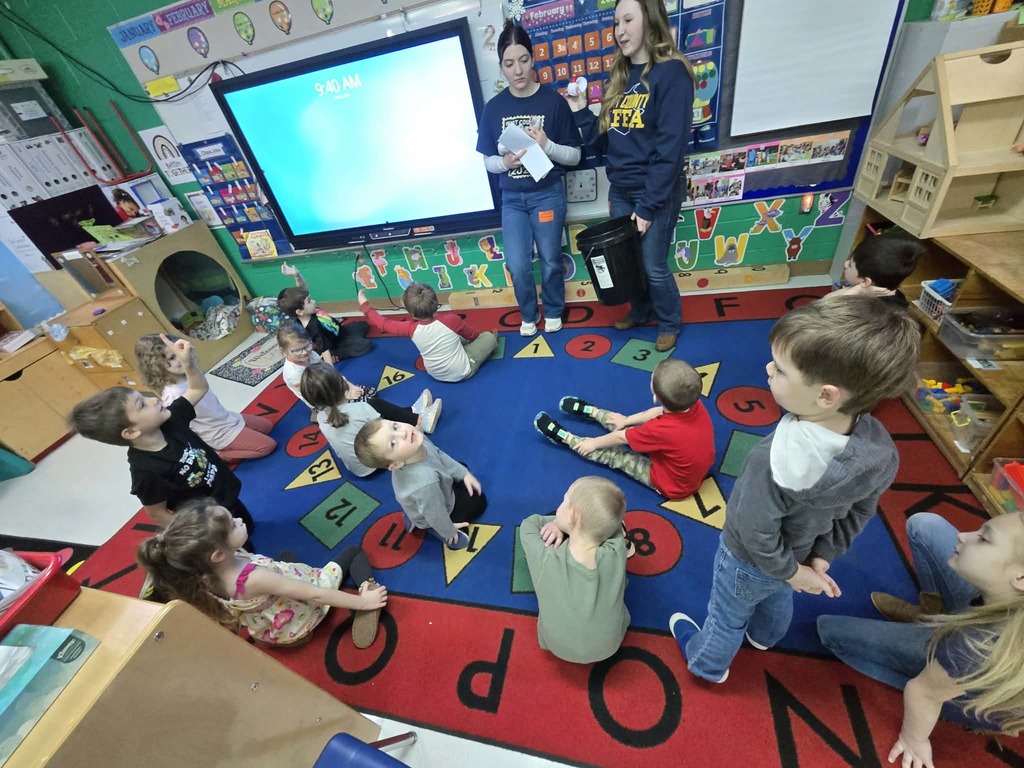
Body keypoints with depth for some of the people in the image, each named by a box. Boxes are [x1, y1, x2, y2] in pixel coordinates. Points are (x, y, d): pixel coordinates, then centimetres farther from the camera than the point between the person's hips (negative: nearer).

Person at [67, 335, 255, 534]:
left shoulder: (169, 420, -17)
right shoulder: (146, 472, -32)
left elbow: (199, 388, -7)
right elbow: (158, 514, -19)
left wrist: (188, 361, -25)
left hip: (228, 497, 7)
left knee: (247, 529, 31)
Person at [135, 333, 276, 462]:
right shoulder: (172, 395, -29)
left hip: (230, 419, 8)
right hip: (222, 435, -8)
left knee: (267, 426, 20)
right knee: (268, 445, -7)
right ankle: (219, 456, 2)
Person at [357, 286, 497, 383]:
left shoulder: (411, 328, -21)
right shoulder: (451, 319, -27)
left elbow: (383, 323, -3)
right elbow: (473, 335, -7)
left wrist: (364, 304, 12)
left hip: (436, 375, 4)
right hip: (463, 371, -4)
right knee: (488, 336, 11)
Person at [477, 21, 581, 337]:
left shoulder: (553, 101, -4)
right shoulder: (493, 108, 1)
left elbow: (574, 156, -4)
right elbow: (488, 161, 5)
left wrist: (547, 146, -21)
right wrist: (505, 162, -17)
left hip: (548, 194, -1)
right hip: (512, 198, 2)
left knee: (550, 261, 5)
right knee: (517, 265, -3)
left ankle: (553, 311, 30)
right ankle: (528, 314, 24)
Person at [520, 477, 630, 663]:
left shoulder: (546, 558, -31)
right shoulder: (617, 553, -29)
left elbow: (529, 523, -12)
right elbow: (607, 519, -10)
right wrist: (561, 524, -18)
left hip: (558, 647, -1)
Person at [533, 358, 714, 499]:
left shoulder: (663, 430, -40)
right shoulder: (695, 404, -21)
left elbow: (621, 438, -21)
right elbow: (660, 411, -1)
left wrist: (594, 442, -3)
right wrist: (627, 420, 11)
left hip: (673, 485, -6)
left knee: (612, 455, 1)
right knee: (625, 425, 11)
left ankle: (564, 437, 17)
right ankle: (590, 410, 31)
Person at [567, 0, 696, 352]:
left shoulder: (671, 72, -10)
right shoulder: (618, 77, 11)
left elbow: (671, 148, -17)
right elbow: (604, 142, 9)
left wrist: (648, 206, -19)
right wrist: (581, 113, -4)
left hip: (657, 193, -6)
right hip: (619, 191, 7)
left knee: (654, 266, 1)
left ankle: (670, 323, 26)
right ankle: (640, 311, 38)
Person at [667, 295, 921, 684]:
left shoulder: (777, 461, -44)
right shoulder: (878, 444, -23)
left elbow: (757, 535, -29)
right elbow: (859, 513, -8)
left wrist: (791, 571, -11)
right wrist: (821, 557, 1)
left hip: (749, 561, -5)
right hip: (799, 552, 6)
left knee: (727, 617, 26)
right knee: (778, 599, 37)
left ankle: (708, 663, 55)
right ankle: (764, 636, 68)